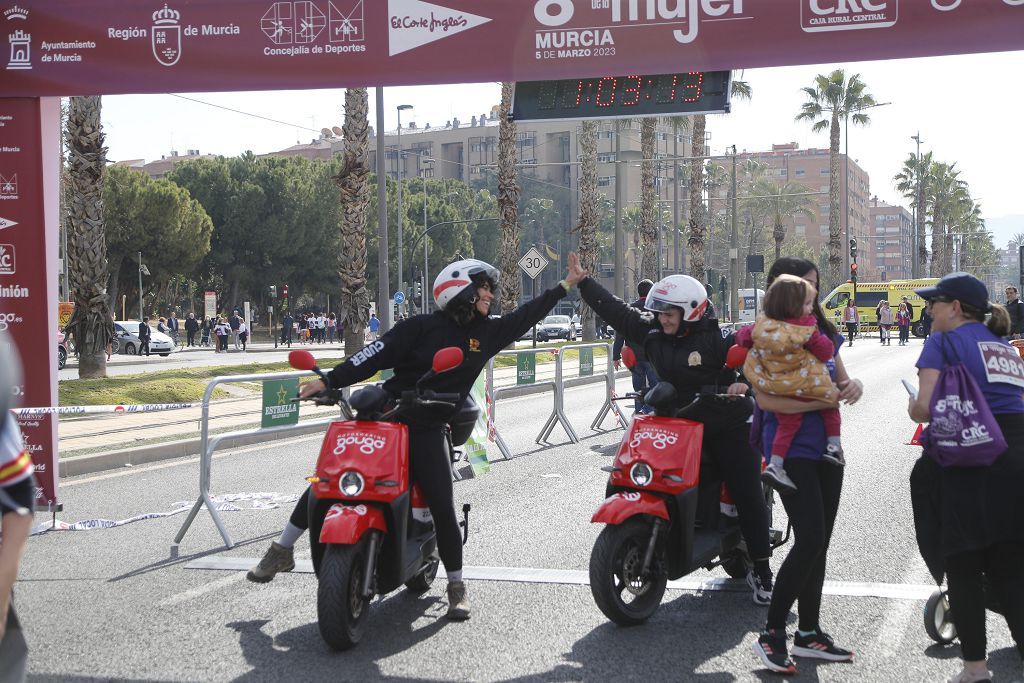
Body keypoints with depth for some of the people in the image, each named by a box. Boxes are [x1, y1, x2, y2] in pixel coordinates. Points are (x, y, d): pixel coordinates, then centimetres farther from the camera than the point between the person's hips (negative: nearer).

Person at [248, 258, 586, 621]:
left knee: (443, 508, -9)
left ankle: (456, 585, 9)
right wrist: (330, 381, -14)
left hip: (428, 430, 2)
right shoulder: (422, 327, -5)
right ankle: (282, 549, 12)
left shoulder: (487, 332, 8)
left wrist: (565, 286, 20)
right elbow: (376, 355, -8)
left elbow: (526, 316, 17)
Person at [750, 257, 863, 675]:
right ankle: (771, 633, -4)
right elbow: (765, 398, -21)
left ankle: (809, 632, 23)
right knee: (810, 539, -15)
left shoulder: (823, 331, 10)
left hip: (825, 448, 7)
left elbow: (839, 379, 17)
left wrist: (852, 386, -6)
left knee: (818, 543, 12)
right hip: (790, 449, -7)